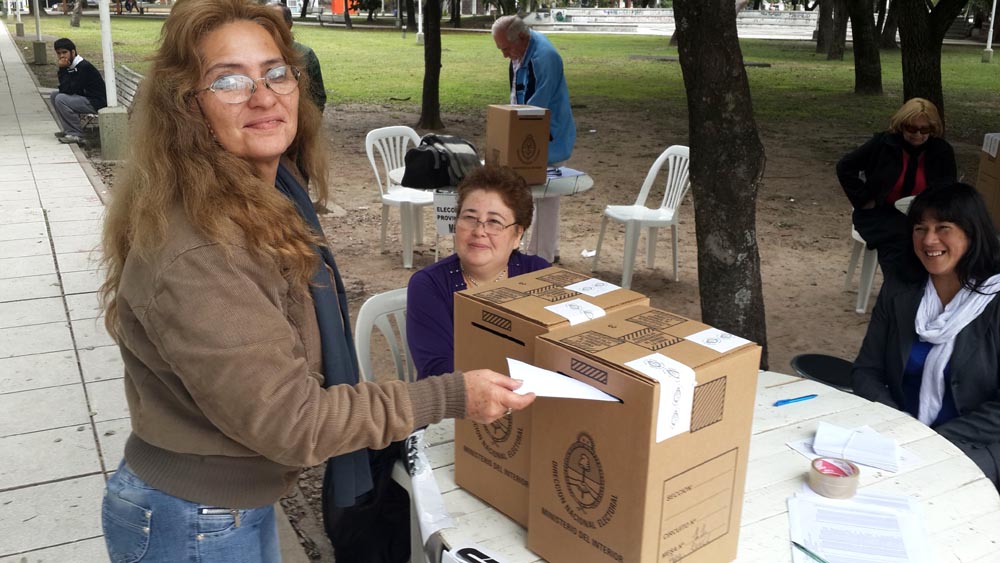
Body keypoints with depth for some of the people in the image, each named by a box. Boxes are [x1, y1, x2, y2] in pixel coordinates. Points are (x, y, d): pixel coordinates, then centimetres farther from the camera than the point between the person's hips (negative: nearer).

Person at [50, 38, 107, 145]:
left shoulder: (84, 66, -18)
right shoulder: (69, 67, 10)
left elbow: (69, 90, -22)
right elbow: (62, 90, 4)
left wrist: (63, 69, -16)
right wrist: (62, 69, -3)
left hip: (96, 103, -10)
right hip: (84, 98, 10)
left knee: (60, 99, -21)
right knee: (55, 95, 11)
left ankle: (76, 134, -13)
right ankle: (68, 129, 12)